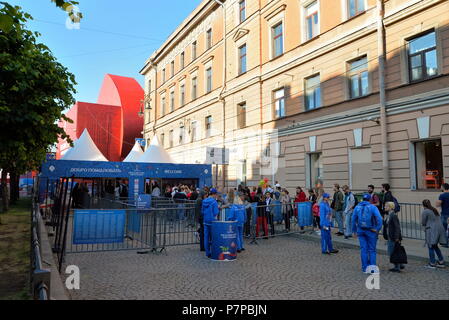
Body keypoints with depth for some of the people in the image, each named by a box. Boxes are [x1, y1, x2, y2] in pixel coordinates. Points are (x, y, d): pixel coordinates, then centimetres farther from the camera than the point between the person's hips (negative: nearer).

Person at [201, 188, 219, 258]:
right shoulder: (214, 201, -12)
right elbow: (215, 213, -14)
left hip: (205, 221, 6)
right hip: (212, 221, -6)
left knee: (206, 237, 7)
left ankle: (207, 253, 12)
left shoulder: (204, 201, 8)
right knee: (213, 237, 2)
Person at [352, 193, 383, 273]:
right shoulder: (373, 207, -6)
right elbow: (379, 218, -18)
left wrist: (354, 230, 16)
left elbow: (354, 220, 9)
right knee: (372, 250, 8)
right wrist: (378, 229, -10)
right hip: (371, 231, -3)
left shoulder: (357, 207, 5)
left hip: (360, 231, 3)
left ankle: (365, 268, 11)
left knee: (363, 249, 8)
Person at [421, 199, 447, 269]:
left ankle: (432, 263, 4)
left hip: (432, 230, -8)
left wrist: (425, 226, 16)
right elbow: (439, 220, 21)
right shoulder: (435, 210, 16)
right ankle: (441, 262, 21)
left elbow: (423, 223, -5)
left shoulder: (424, 212, -7)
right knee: (435, 246, 19)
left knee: (431, 247, 1)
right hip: (440, 229, 8)